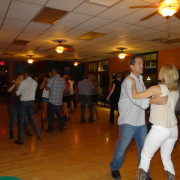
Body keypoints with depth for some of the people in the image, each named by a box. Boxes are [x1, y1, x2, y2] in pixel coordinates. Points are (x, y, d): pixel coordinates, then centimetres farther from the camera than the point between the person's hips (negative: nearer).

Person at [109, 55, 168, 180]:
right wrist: (154, 101, -39)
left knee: (144, 148, 12)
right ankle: (115, 168, 34)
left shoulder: (141, 80, 10)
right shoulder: (128, 81, -15)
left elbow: (143, 96, 12)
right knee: (122, 147, 10)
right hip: (128, 122, -6)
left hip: (141, 122, 7)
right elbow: (135, 99, -29)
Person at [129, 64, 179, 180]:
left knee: (146, 156, 11)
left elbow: (135, 95, -14)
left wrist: (133, 84, 1)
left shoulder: (158, 88, -14)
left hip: (160, 129, -7)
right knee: (167, 158, 22)